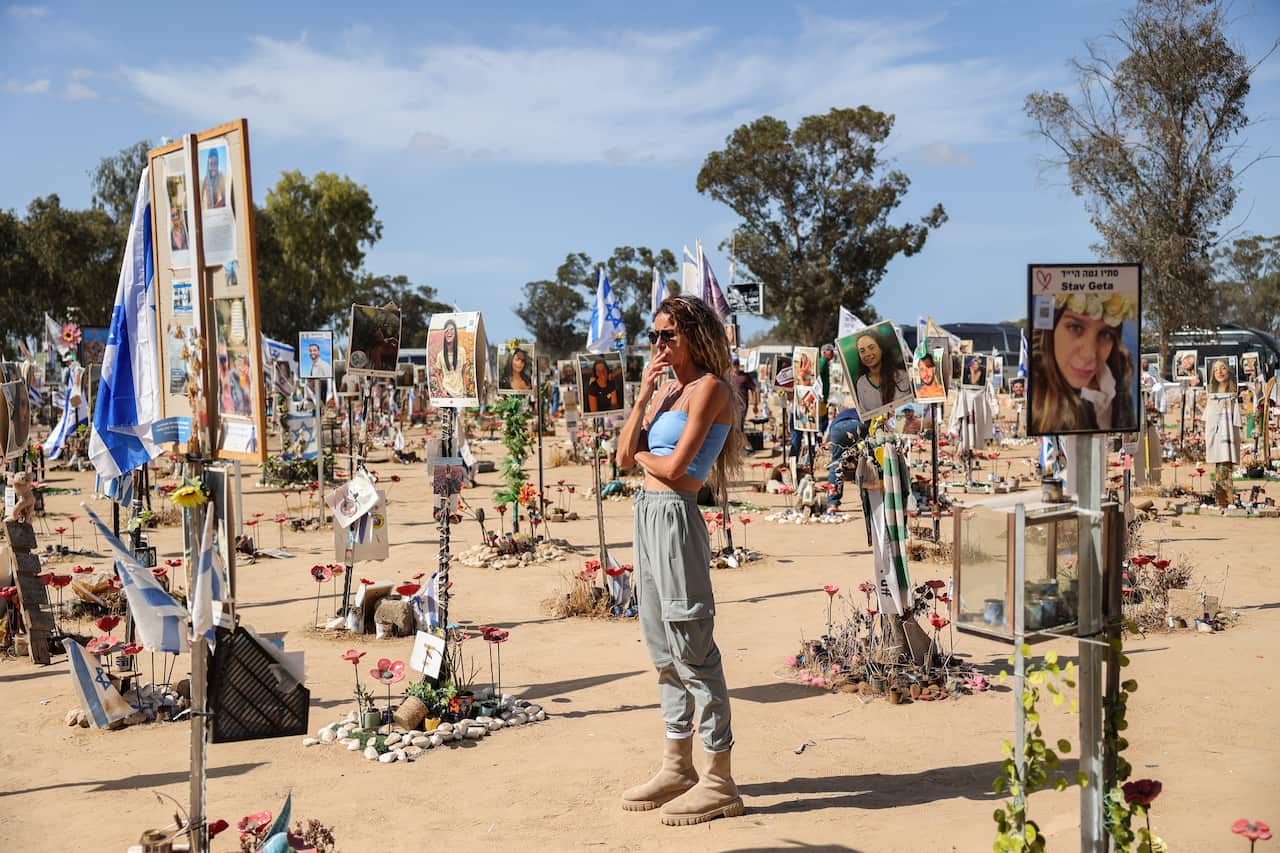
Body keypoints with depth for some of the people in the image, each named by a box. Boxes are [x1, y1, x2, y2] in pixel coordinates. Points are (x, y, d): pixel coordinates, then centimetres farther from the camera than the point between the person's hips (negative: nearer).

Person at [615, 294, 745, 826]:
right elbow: (626, 456, 8)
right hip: (648, 513, 9)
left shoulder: (709, 387, -9)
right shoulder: (666, 389, 16)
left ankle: (720, 782, 3)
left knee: (692, 648, -5)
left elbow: (674, 467, -17)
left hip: (675, 517, -9)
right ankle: (678, 767, 26)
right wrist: (644, 396, 1)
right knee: (662, 648, 15)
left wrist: (641, 454, 2)